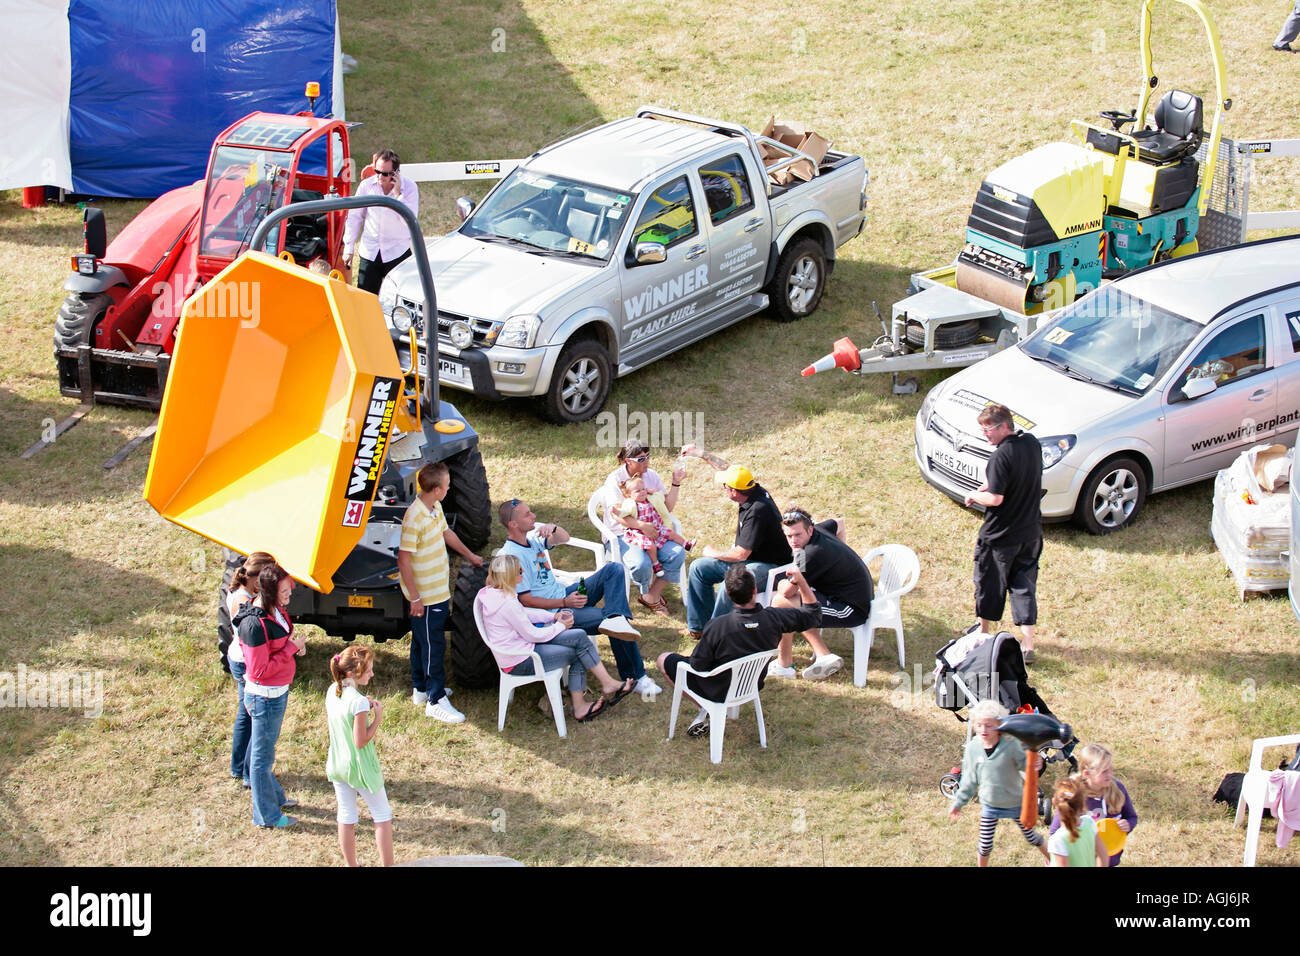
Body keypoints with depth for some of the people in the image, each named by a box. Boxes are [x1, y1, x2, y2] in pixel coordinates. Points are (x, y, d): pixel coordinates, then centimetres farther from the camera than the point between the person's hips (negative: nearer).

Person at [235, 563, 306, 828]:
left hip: (278, 692, 9)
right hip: (265, 696, -9)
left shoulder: (275, 610, 0)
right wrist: (291, 648, -23)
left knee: (265, 750, 26)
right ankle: (266, 815, 19)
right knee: (262, 755, 7)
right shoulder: (255, 624, -28)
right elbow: (260, 670, -26)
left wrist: (295, 644, -3)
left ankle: (275, 796, 43)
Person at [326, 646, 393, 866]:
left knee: (346, 818, 16)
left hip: (337, 765, 7)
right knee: (383, 816, 10)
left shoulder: (332, 691, -4)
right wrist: (377, 718, -13)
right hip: (360, 768, -7)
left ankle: (350, 865, 26)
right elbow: (361, 741, -23)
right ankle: (387, 865, 15)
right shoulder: (358, 701, -27)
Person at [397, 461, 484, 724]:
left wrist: (469, 555, 34)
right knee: (433, 645, -1)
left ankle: (421, 688, 36)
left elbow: (446, 532, 22)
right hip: (425, 596, -9)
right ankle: (436, 701, 8)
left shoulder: (435, 508, 1)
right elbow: (404, 560, -25)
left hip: (439, 591, 9)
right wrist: (415, 598, -22)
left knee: (423, 641, 22)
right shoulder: (414, 519, -28)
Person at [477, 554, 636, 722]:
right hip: (520, 663, -10)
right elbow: (532, 635, -19)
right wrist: (560, 626, -3)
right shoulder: (507, 603, -27)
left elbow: (523, 613, 18)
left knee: (579, 636, 2)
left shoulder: (493, 593, 2)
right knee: (578, 653, -6)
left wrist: (553, 616, 8)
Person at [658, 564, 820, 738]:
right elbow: (813, 613, -7)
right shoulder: (773, 618, -24)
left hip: (719, 691, -5)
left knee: (664, 660, 15)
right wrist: (801, 581, -4)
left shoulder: (717, 627, -33)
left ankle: (706, 710, 7)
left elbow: (697, 665, -19)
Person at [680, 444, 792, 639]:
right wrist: (701, 454, 20)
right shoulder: (754, 491, -3)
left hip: (769, 566, -11)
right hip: (748, 559, 11)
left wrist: (714, 553, -8)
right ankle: (698, 627, 10)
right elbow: (727, 469, 19)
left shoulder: (758, 511, -29)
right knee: (699, 567, 7)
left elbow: (741, 554, -26)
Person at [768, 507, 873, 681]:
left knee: (781, 603, -15)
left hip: (853, 610, -11)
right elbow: (840, 523, 27)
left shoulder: (812, 554, -25)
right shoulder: (820, 530, 2)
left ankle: (784, 665, 2)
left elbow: (787, 592, -21)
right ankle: (824, 656, 12)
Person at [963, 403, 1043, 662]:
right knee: (1024, 586, 11)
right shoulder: (1031, 443, 0)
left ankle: (986, 633, 32)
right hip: (1031, 532, 7)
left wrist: (974, 495, -6)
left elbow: (995, 498, -25)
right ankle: (1028, 645, 6)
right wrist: (988, 485, 6)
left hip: (1000, 536, -7)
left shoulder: (1002, 456, -24)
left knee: (990, 585, 14)